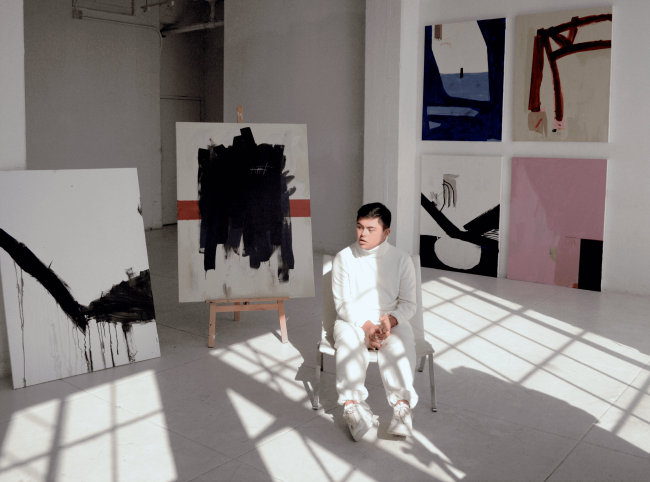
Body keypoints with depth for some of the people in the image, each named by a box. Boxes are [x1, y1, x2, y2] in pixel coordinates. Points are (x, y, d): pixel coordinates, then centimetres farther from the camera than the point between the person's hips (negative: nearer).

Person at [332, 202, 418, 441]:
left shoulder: (401, 259, 3)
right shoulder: (344, 258, 1)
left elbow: (409, 304, 1)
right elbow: (343, 303, -4)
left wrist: (391, 320, -21)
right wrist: (366, 326, -21)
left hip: (392, 320, 1)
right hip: (353, 320, 0)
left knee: (400, 344, -33)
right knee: (348, 341, -35)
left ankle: (402, 403, -44)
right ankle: (353, 405, -44)